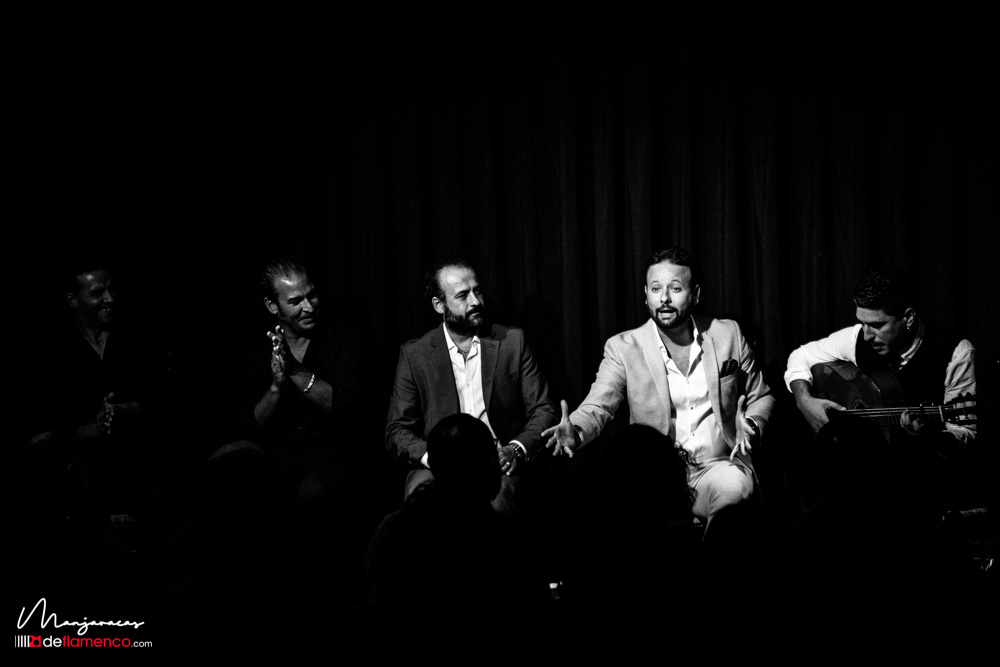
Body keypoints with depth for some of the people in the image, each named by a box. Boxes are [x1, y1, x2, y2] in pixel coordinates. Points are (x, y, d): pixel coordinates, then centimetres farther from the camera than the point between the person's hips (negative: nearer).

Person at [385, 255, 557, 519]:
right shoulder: (414, 354, 7)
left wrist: (517, 449, -12)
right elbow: (397, 431, 5)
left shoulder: (512, 341, 9)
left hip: (499, 463, 0)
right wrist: (432, 456, -17)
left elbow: (543, 410, 9)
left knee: (498, 495, -34)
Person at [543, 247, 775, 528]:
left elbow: (760, 397, 17)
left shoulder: (728, 334, 7)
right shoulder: (623, 347, 1)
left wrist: (752, 426, -6)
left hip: (720, 465, 1)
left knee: (732, 489, -33)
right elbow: (597, 407, -8)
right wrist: (575, 432, -31)